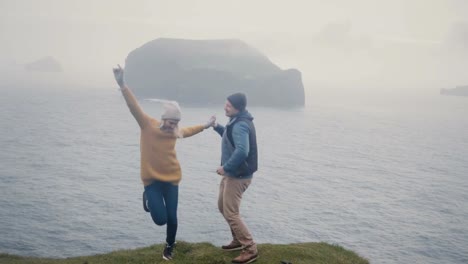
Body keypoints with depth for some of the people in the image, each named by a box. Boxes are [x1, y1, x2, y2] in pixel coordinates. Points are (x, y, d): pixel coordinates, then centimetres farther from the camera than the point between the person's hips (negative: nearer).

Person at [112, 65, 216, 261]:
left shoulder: (175, 132, 1)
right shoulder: (148, 125, -12)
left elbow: (187, 131, 25)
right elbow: (134, 106, -23)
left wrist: (205, 126, 27)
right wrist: (122, 85, -34)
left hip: (172, 178, 4)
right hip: (152, 179, -4)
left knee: (172, 218, 5)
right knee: (160, 219, -8)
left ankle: (169, 248, 32)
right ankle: (149, 199, 26)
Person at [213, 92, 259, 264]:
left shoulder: (240, 125, -24)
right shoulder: (237, 121, 8)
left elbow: (242, 151, -35)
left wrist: (225, 167, -25)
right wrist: (217, 127, 12)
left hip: (238, 175, -11)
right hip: (232, 173, 11)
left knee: (231, 213, -7)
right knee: (223, 206, 21)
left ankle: (250, 249, 0)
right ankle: (238, 240, 32)